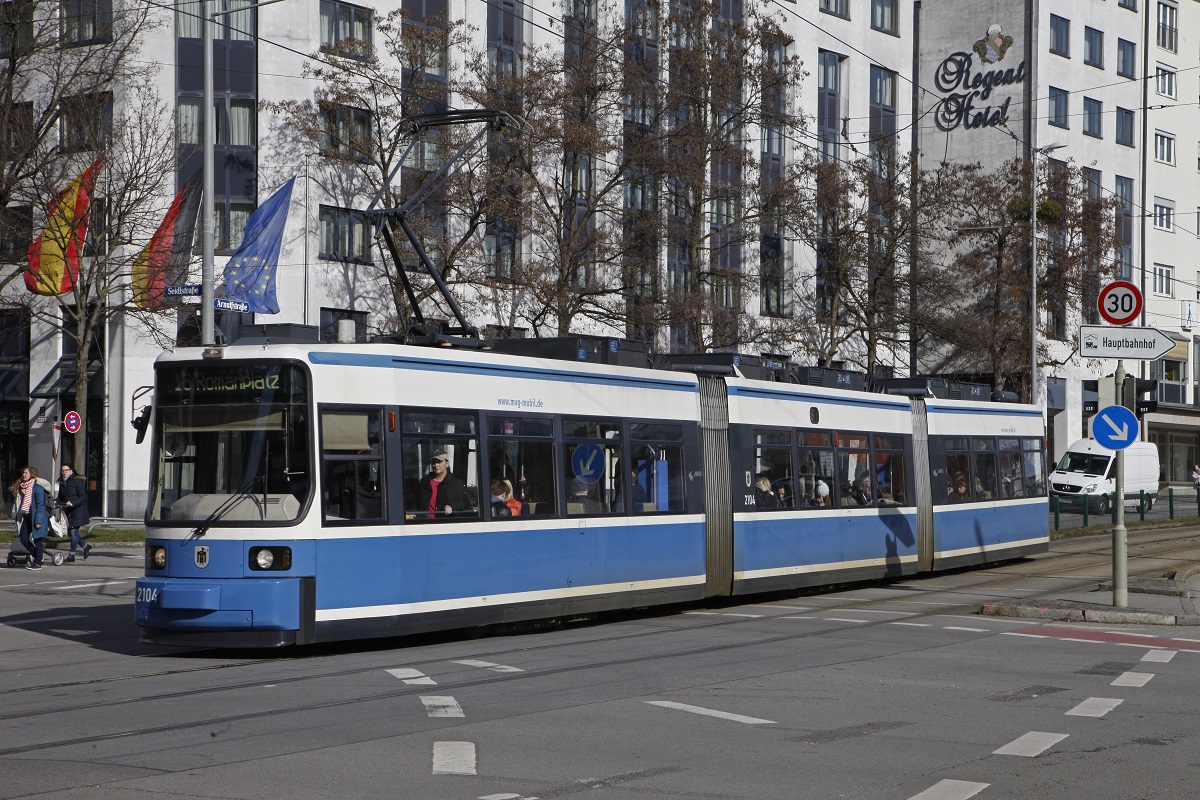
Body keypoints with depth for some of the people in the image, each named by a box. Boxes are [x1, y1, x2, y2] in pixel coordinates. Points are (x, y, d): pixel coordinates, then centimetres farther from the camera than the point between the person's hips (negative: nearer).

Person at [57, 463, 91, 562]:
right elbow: (60, 497, 19)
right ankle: (85, 546, 30)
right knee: (70, 532, 10)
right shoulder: (61, 482, 11)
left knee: (73, 531, -10)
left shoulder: (77, 481, -11)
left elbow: (83, 497, -14)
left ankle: (72, 554, -4)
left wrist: (73, 503, -27)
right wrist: (58, 503, -2)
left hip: (77, 510, -7)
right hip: (67, 511, 7)